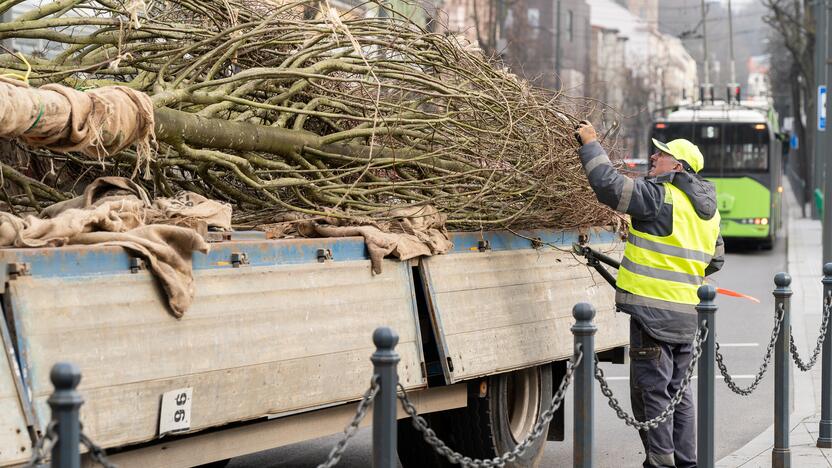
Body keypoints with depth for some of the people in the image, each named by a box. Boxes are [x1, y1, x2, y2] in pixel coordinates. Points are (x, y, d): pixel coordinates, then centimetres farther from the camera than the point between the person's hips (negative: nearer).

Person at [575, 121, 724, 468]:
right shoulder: (707, 208, 16)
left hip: (654, 309, -9)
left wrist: (590, 144, -7)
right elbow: (715, 260, 26)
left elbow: (610, 185, -19)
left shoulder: (659, 195, -12)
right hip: (686, 312, 9)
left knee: (651, 390, -3)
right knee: (678, 390, 15)